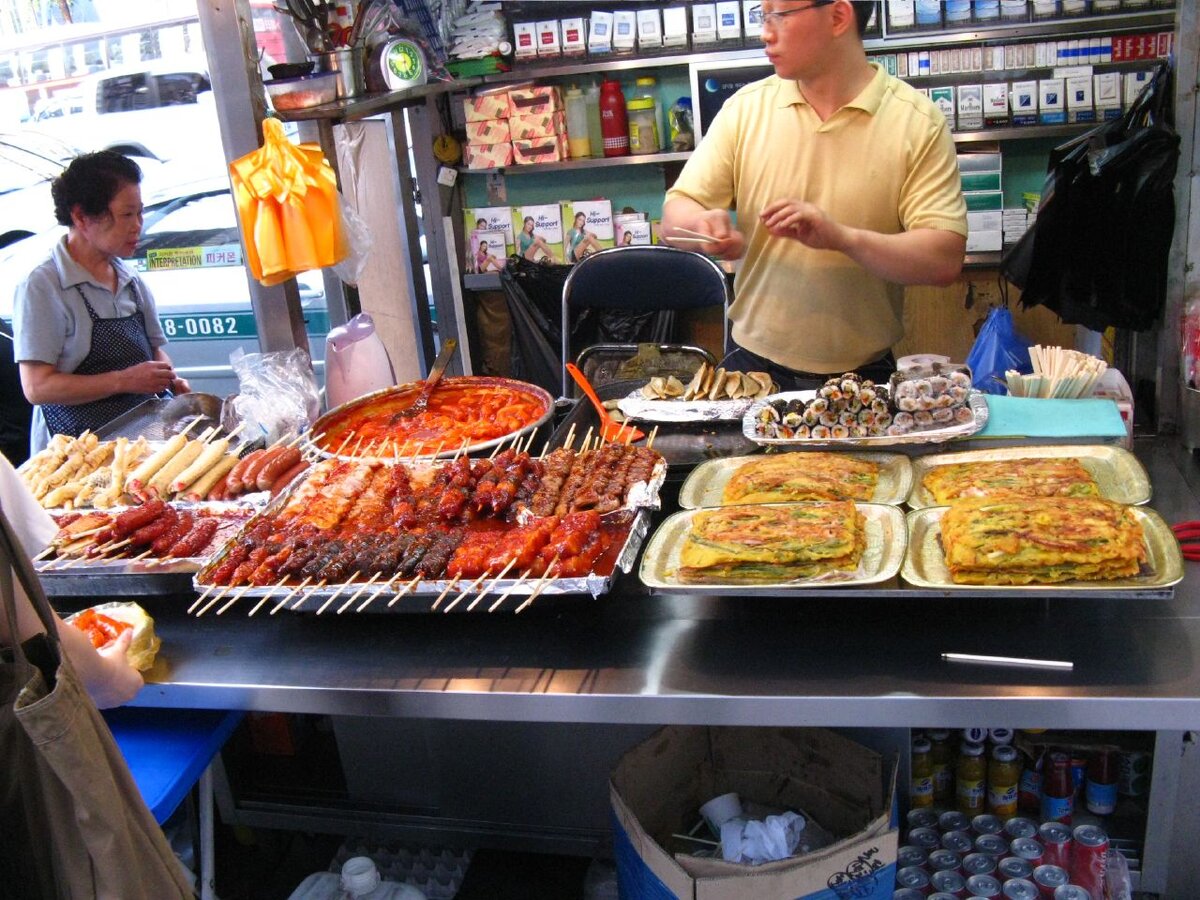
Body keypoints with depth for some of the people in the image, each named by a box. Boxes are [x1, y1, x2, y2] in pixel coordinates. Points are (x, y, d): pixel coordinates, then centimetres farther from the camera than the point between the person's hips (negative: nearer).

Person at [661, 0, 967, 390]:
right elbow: (675, 214, 3)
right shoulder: (744, 108, 3)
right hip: (754, 362, 2)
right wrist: (703, 223, -20)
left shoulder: (918, 123, -5)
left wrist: (844, 237, -27)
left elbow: (945, 259, -12)